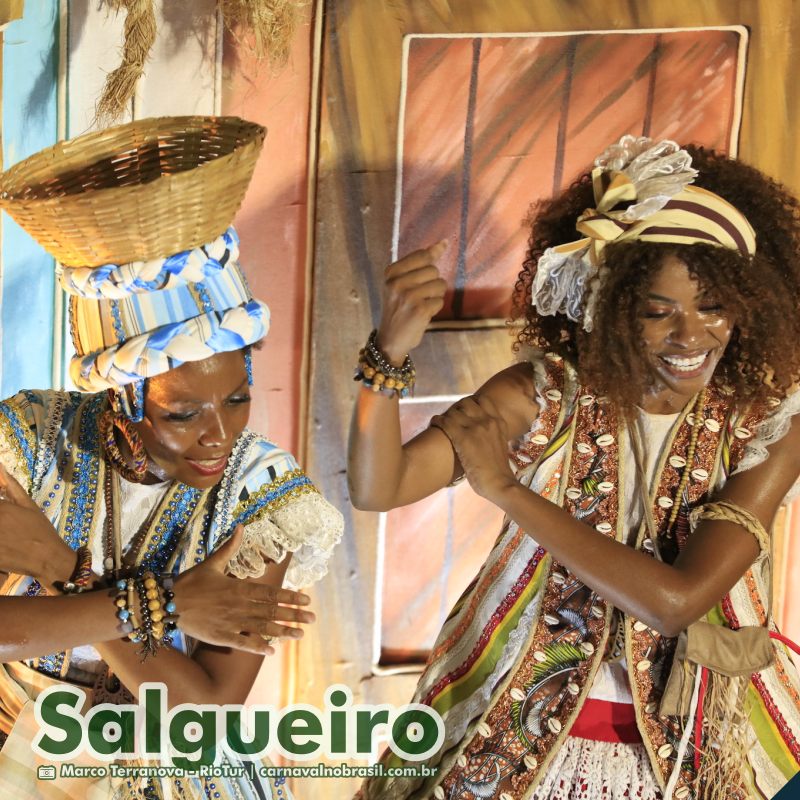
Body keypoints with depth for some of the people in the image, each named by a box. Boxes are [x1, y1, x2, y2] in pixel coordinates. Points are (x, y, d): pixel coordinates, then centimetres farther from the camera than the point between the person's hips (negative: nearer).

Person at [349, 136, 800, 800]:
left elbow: (676, 601, -26)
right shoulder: (547, 396, -14)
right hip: (523, 735, 0)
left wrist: (506, 488, -23)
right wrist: (390, 352, -40)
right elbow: (376, 490, -22)